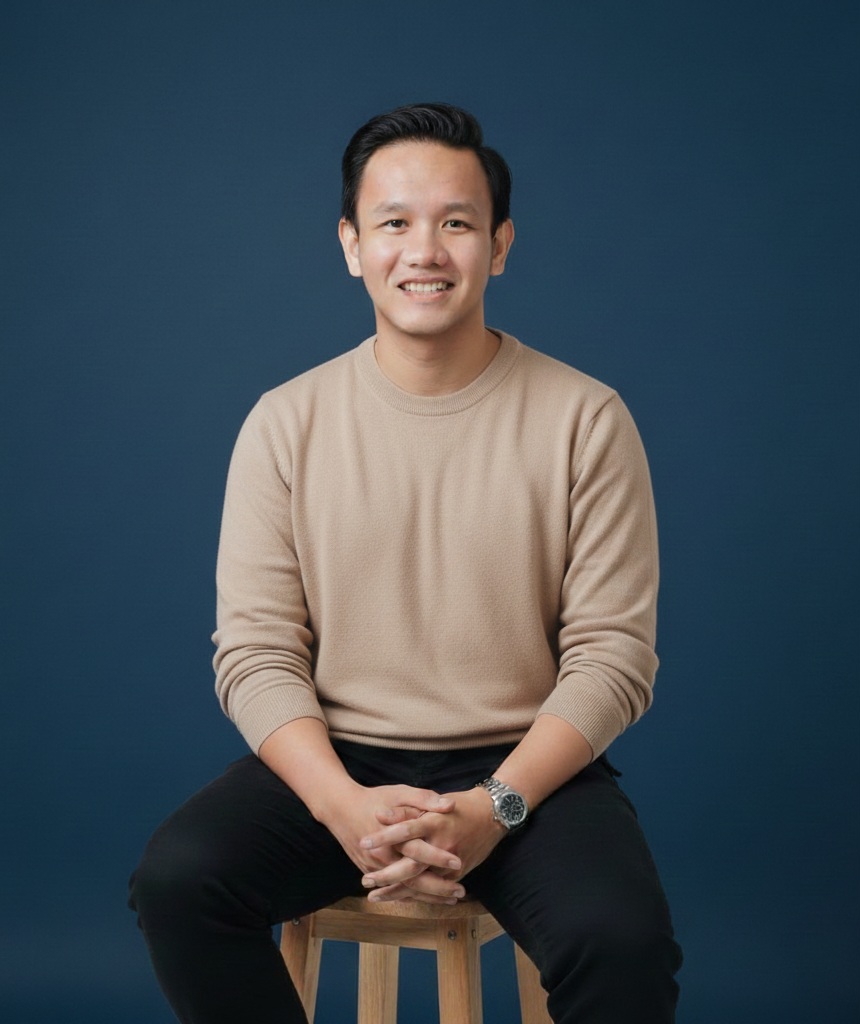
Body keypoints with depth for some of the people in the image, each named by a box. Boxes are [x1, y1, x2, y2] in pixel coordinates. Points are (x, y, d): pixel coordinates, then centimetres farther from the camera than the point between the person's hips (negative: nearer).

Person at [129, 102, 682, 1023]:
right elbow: (254, 653, -1)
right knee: (175, 878, -25)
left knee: (622, 940, -30)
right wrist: (343, 805, -18)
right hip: (332, 760, 2)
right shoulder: (286, 424, 2)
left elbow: (613, 656, -4)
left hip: (526, 767, -1)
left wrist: (496, 806, -18)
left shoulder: (584, 420, -2)